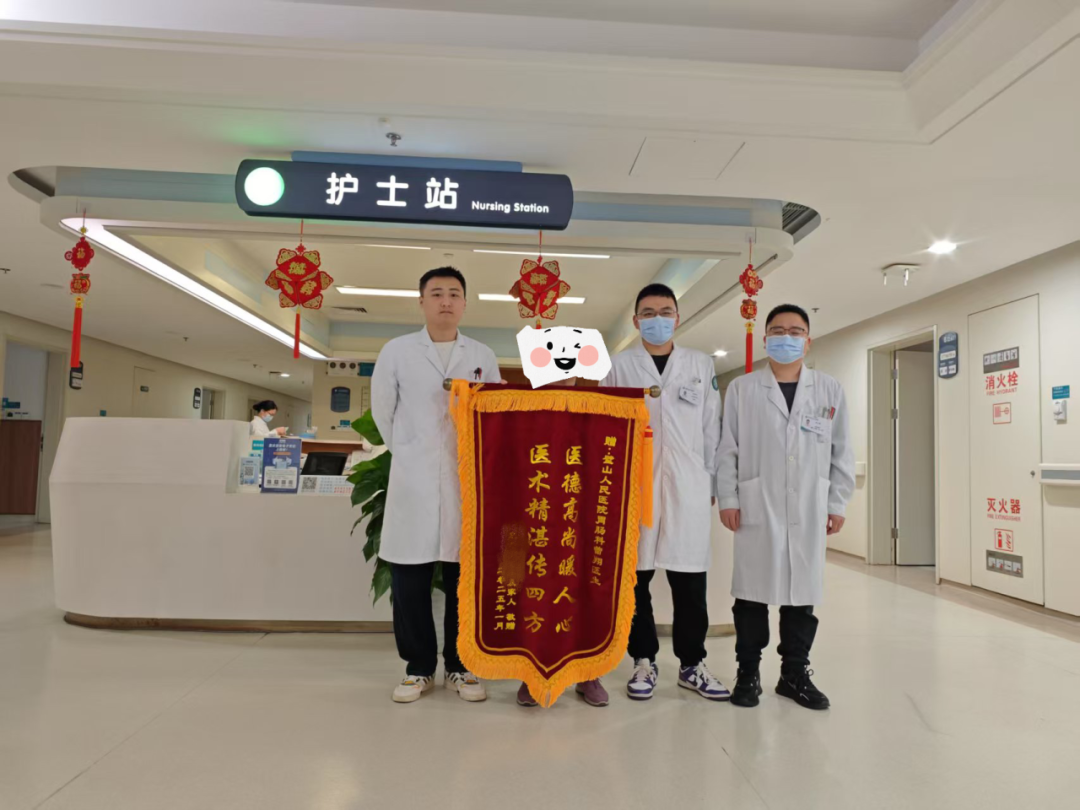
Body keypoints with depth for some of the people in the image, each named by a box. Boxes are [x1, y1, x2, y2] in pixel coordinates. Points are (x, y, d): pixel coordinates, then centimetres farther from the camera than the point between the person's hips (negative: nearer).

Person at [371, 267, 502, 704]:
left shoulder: (483, 357, 8)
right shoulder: (397, 351, 5)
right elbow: (382, 411, 12)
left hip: (468, 479, 1)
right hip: (413, 480, 0)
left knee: (465, 576, 5)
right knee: (409, 578, 3)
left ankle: (460, 666, 19)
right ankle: (419, 667, 18)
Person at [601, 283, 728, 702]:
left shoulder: (701, 365, 10)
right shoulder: (619, 366, 6)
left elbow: (711, 427, 11)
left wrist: (711, 479, 8)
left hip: (687, 484, 1)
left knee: (690, 580, 4)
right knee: (634, 577, 5)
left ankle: (692, 664, 19)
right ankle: (644, 662, 19)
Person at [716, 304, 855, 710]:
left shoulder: (830, 390, 9)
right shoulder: (741, 389, 5)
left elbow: (841, 453, 9)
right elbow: (727, 449, 3)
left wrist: (837, 504, 5)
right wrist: (727, 499, -3)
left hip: (809, 510, 2)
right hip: (756, 508, -1)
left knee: (802, 592, 7)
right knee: (752, 591, 3)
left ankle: (795, 674, 22)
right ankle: (748, 673, 17)